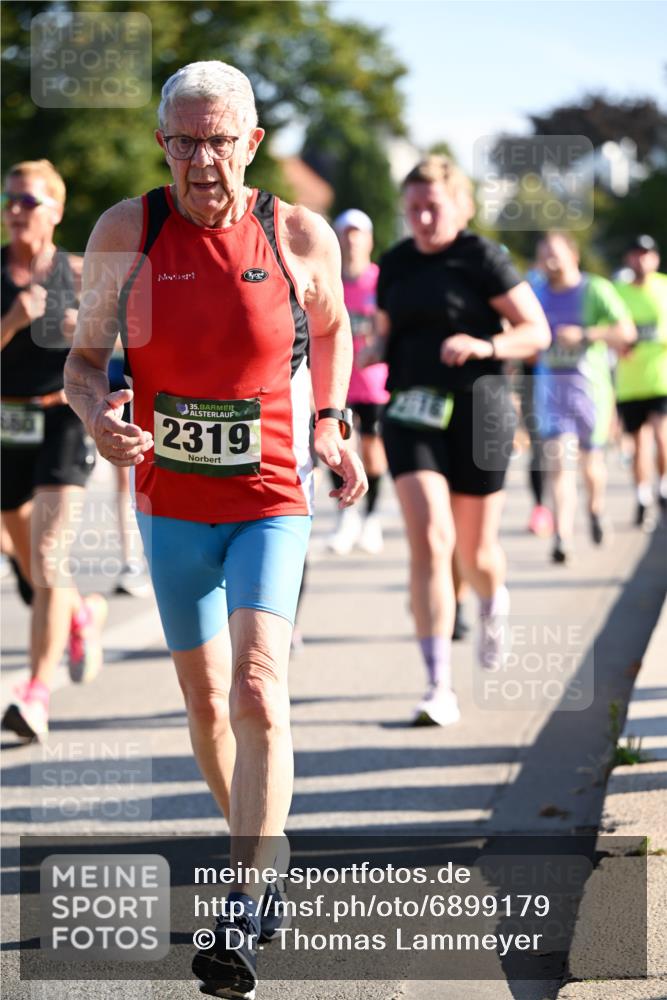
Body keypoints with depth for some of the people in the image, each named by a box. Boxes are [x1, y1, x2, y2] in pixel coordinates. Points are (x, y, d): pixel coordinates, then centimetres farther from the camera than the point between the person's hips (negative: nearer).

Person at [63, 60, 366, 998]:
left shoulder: (302, 236, -6)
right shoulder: (126, 231, -5)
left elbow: (333, 330, 15)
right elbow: (84, 357, 2)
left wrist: (331, 422, 4)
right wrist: (99, 413, -19)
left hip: (273, 499, -2)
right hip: (171, 500, 3)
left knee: (259, 692, -19)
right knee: (206, 702, 12)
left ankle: (243, 922, -21)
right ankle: (261, 852, 38)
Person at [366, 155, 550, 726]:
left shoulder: (482, 259, -5)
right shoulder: (396, 265, 10)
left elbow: (536, 332, -5)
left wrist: (486, 345, -22)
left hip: (477, 410, -3)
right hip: (412, 413, 3)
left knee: (474, 550, 8)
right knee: (429, 538, -15)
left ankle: (495, 605, 48)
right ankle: (439, 687, -15)